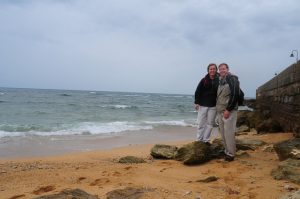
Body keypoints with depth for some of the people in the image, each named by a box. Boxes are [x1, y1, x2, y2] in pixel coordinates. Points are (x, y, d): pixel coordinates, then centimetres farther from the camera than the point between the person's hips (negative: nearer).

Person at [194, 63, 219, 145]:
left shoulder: (218, 80, -1)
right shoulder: (204, 80, -3)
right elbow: (198, 92, -3)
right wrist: (196, 102, -8)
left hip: (213, 106, 1)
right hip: (203, 105, -1)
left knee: (210, 123, 7)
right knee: (201, 123, 5)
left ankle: (206, 140, 18)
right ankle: (199, 139, 15)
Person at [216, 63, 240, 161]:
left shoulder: (232, 79, -7)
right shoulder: (220, 81, 17)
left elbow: (235, 95, -16)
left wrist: (228, 109, -20)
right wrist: (218, 109, 13)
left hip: (229, 111, -8)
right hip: (220, 111, 8)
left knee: (229, 133, -6)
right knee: (223, 133, 11)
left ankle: (231, 154, 2)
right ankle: (227, 151, 21)